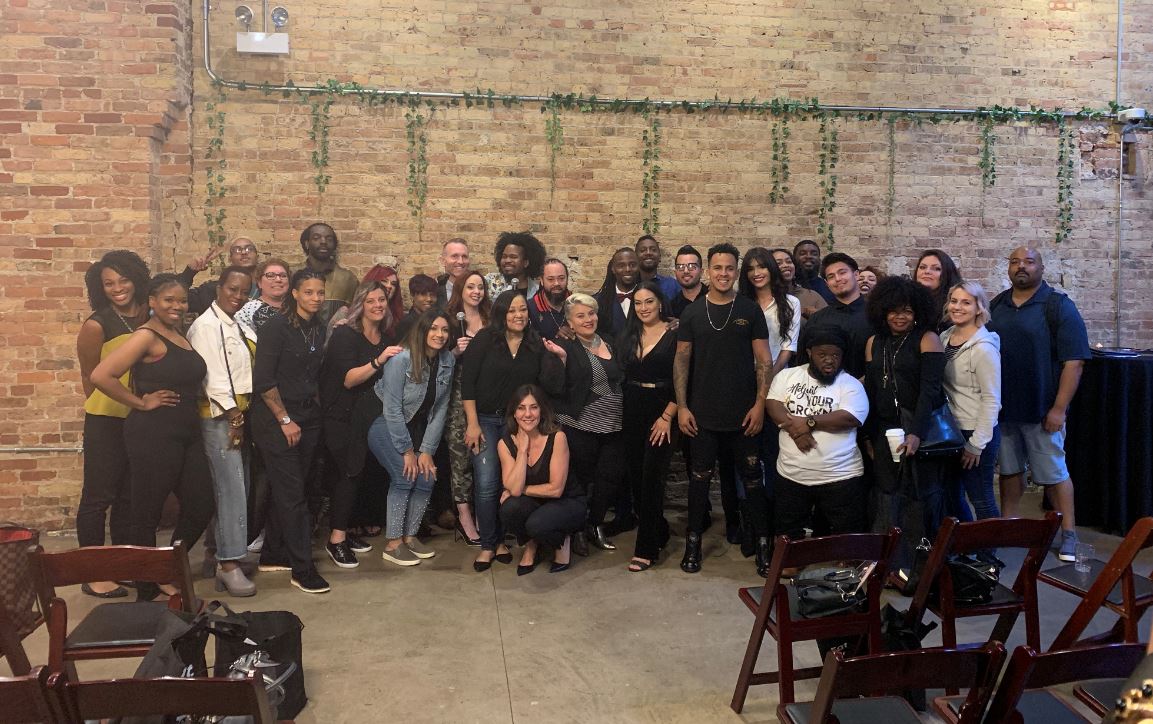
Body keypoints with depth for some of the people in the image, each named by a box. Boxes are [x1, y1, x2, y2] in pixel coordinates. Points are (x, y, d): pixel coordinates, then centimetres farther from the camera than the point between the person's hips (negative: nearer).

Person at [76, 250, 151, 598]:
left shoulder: (147, 315, 2)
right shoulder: (96, 325, -12)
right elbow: (90, 377, -1)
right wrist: (105, 410, 8)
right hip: (107, 421, -6)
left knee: (130, 496, 15)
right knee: (99, 497, 2)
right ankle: (92, 575, 12)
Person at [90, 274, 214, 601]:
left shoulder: (180, 335, 13)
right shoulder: (147, 336, -11)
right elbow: (101, 376, -20)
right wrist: (141, 403, -12)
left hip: (187, 435, 8)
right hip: (153, 435, -8)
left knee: (200, 508, 13)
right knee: (148, 515, 5)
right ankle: (147, 592, 19)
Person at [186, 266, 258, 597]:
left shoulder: (242, 327, 16)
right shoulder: (205, 326, -8)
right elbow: (213, 377, -13)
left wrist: (242, 417, 6)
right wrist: (233, 417, -14)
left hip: (241, 414, 8)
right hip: (220, 416, -8)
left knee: (241, 488, 7)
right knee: (231, 489, -10)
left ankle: (226, 552, 17)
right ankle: (229, 566, -6)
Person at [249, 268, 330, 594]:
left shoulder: (319, 329, 8)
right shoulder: (277, 327, -12)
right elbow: (263, 380, -15)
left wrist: (312, 409, 8)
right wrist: (285, 420, -13)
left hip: (308, 417, 6)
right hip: (276, 419, -6)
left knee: (285, 490, 13)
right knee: (292, 493, -4)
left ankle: (273, 555, 26)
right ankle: (302, 568, 2)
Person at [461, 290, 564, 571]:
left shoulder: (536, 344, 3)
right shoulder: (485, 339, -5)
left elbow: (551, 387, -2)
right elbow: (467, 381, -7)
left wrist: (557, 358, -14)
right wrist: (472, 423, -11)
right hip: (486, 420, -3)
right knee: (487, 484, -9)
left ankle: (501, 540, 22)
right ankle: (487, 545, 7)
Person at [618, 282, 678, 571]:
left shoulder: (675, 335, -5)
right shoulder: (628, 337, 11)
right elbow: (622, 376, 11)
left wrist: (667, 416, -15)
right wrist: (622, 413, 3)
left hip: (662, 414, -5)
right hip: (632, 414, 5)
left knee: (651, 478, -6)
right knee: (636, 478, 7)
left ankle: (646, 548, 3)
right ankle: (659, 533, 26)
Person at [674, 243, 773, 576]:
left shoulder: (750, 311, 1)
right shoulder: (692, 313, 4)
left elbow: (763, 360, 0)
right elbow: (681, 360, 4)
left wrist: (760, 404, -8)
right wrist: (681, 406, -2)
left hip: (744, 414, -1)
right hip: (702, 414, 1)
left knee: (752, 479, 5)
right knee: (700, 478, 8)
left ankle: (762, 543, 17)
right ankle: (693, 542, 20)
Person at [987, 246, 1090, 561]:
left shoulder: (1059, 307, -7)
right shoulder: (996, 305, 8)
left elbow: (1074, 361, -12)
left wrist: (1059, 409, -17)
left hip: (1040, 411, -4)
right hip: (1001, 407, 4)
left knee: (1054, 474, 3)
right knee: (1009, 469, 15)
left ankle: (1068, 535, 16)